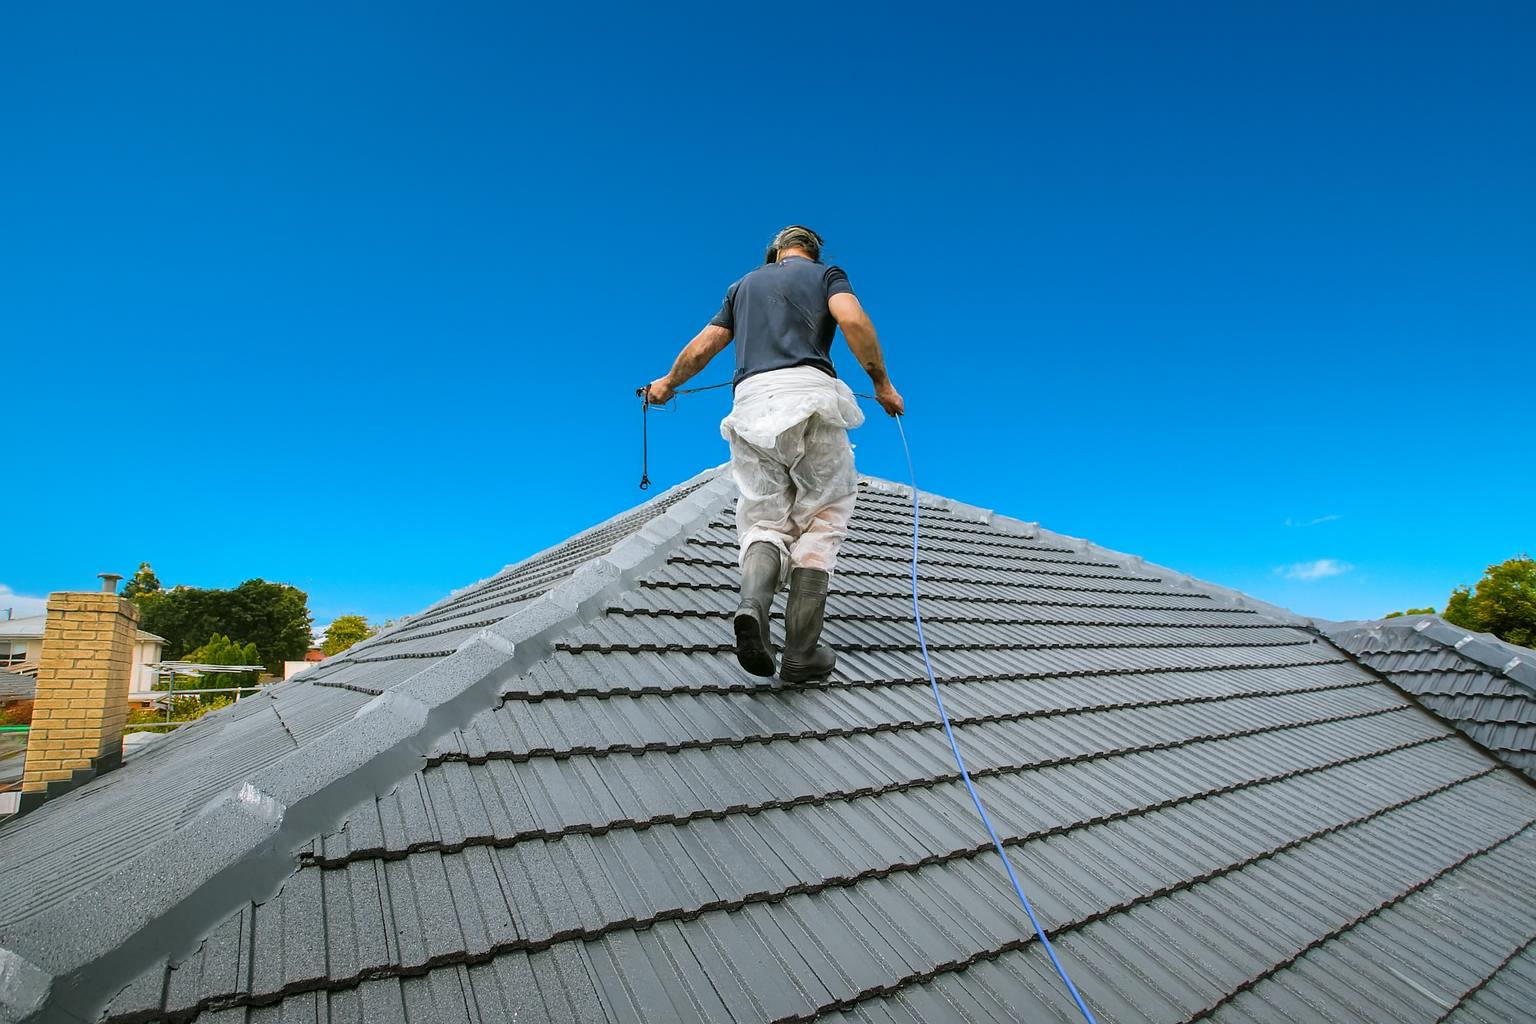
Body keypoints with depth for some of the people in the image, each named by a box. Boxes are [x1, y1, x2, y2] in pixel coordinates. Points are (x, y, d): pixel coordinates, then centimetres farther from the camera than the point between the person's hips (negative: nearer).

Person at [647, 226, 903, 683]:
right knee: (823, 518, 5)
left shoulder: (744, 284, 29)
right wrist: (882, 383, 6)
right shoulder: (826, 274, 19)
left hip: (751, 401, 3)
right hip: (808, 390, -3)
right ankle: (801, 652, -2)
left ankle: (752, 604, -24)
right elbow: (852, 320, -3)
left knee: (764, 521, 8)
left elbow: (702, 346, 27)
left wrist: (667, 382, 44)